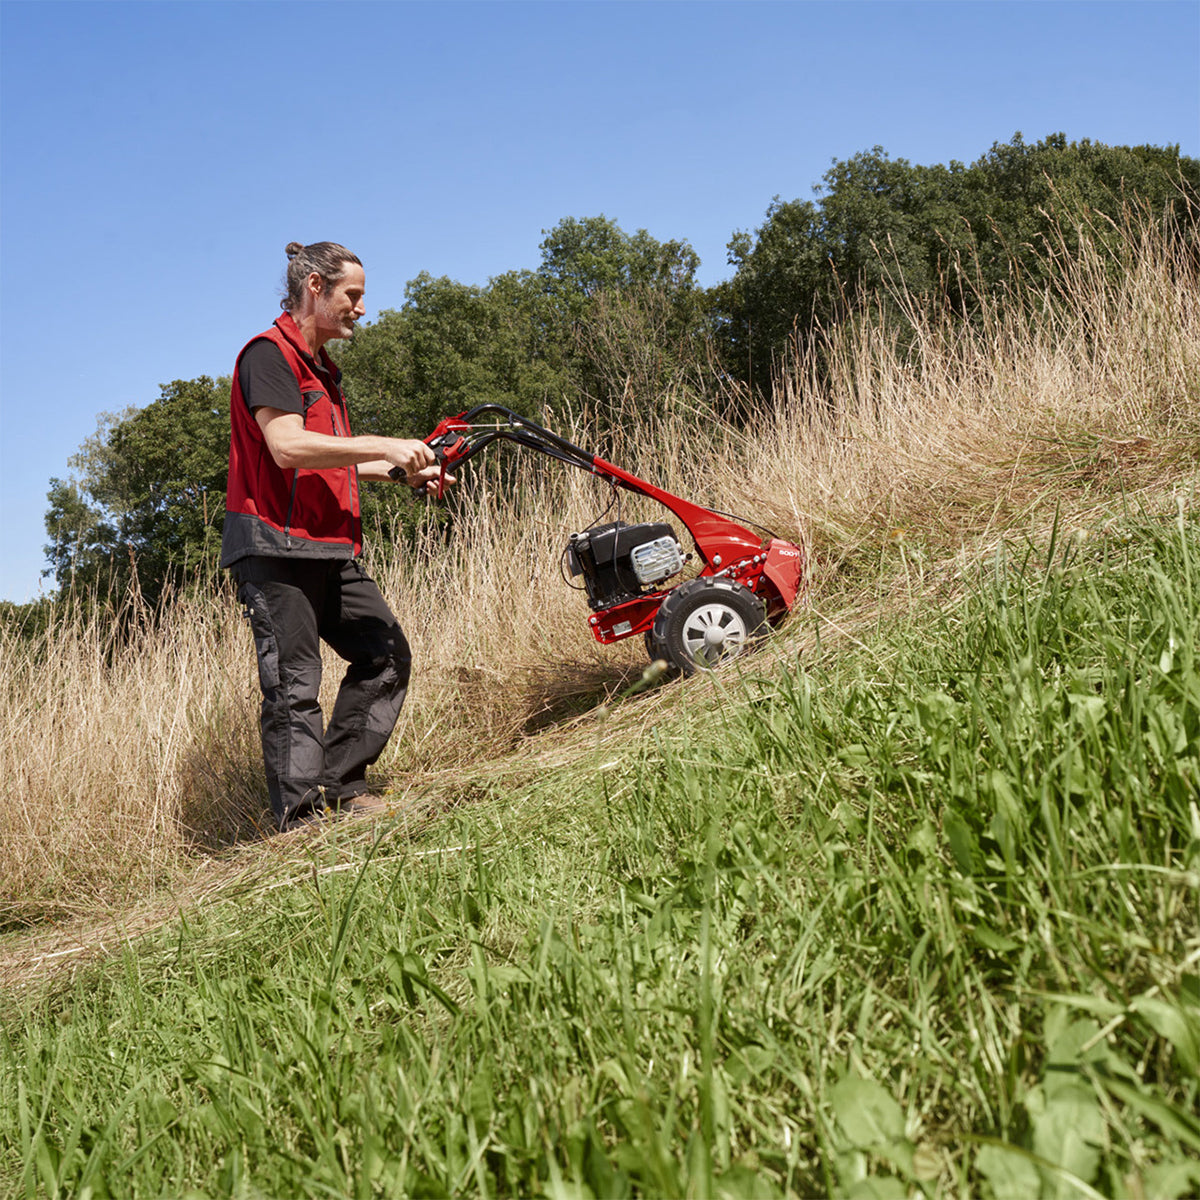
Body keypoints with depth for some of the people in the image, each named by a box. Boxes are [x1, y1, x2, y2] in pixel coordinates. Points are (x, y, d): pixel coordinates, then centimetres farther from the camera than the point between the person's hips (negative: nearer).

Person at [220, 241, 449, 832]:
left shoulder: (322, 368, 23)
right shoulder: (269, 353, -8)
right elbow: (288, 448, -22)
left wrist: (403, 473, 14)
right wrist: (383, 446, -17)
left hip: (330, 549, 10)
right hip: (275, 547, -10)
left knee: (385, 654, 7)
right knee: (294, 685, -8)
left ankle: (340, 785, 14)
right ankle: (302, 819, -2)